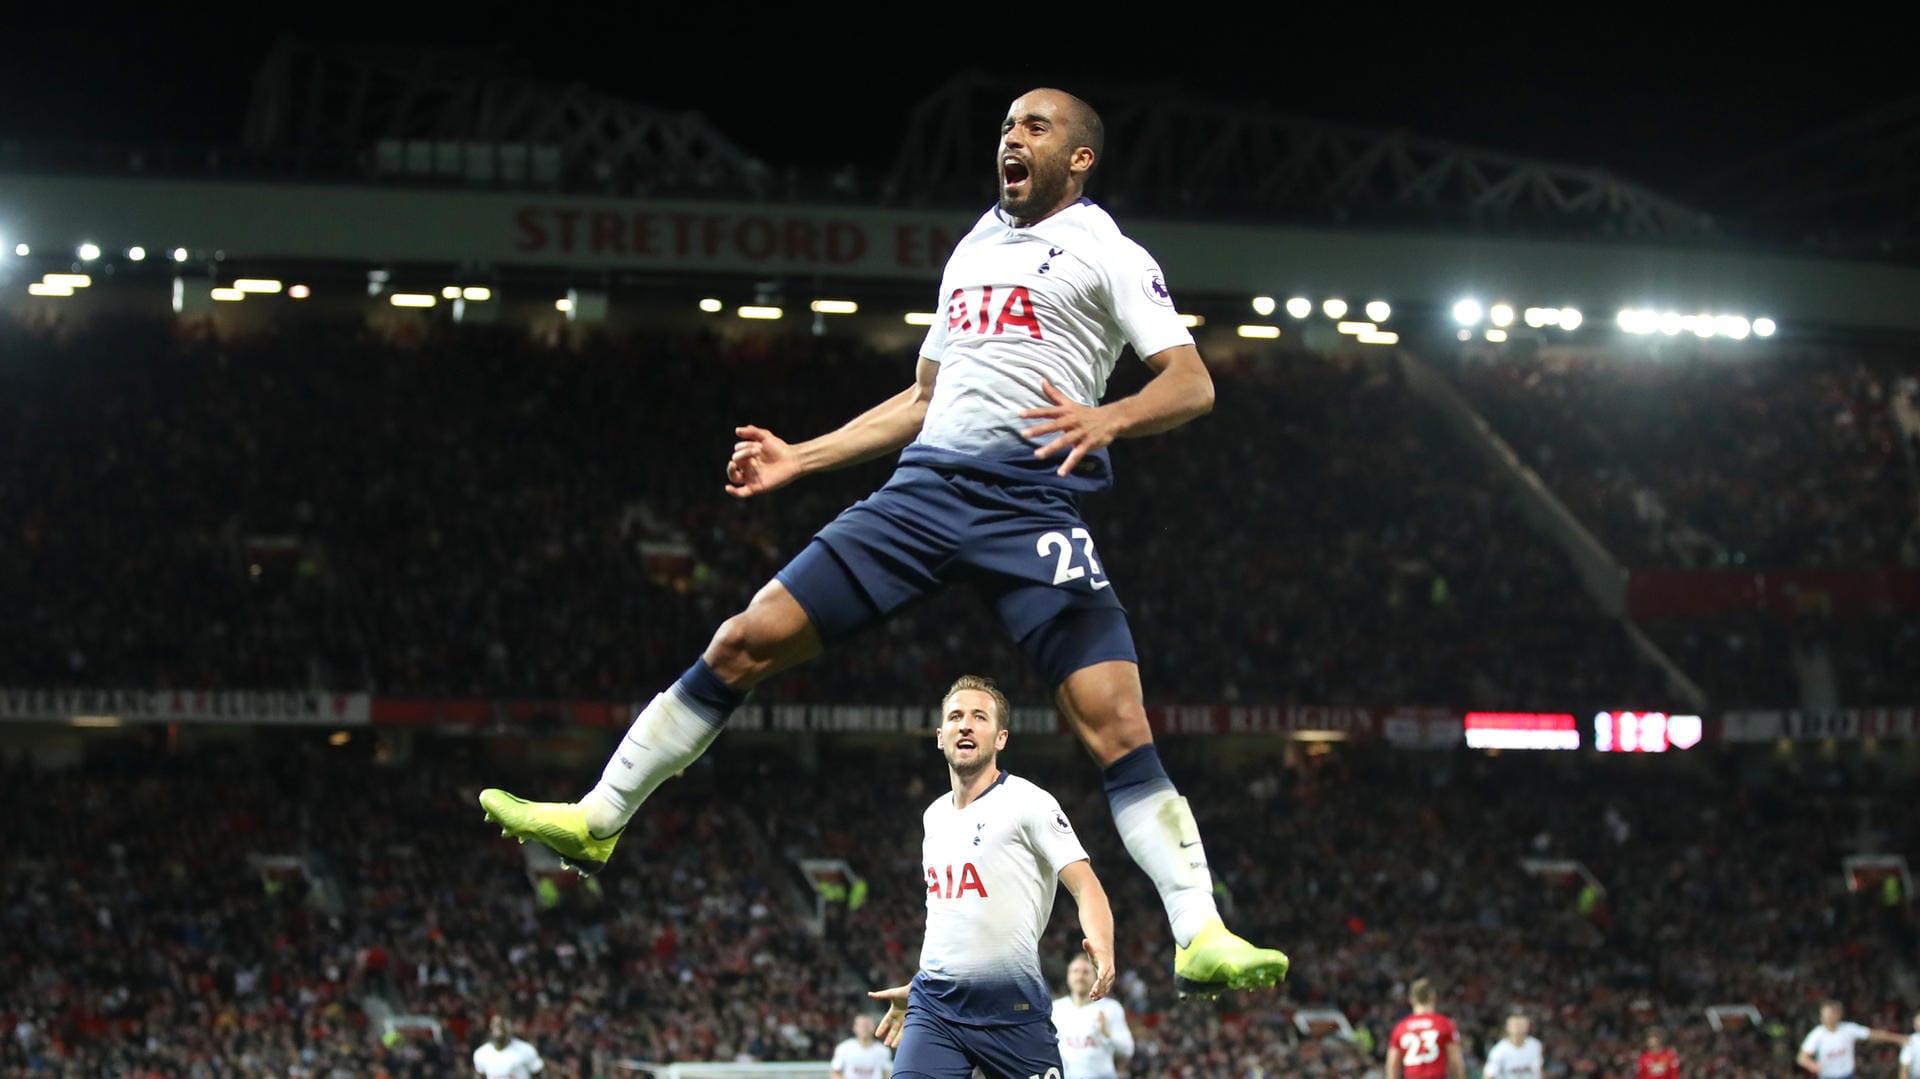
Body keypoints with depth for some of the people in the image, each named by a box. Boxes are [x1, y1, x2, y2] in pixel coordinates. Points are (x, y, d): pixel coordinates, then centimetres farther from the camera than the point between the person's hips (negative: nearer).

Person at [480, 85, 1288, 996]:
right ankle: (597, 820, 9)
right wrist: (799, 458, 27)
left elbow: (1192, 383, -6)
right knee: (743, 642, 0)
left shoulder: (1106, 253, 4)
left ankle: (1200, 938, -17)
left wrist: (1108, 419, -26)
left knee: (1113, 719, -18)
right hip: (925, 487, 6)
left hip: (1031, 503, -6)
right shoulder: (971, 251, 24)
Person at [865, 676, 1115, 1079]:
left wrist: (1101, 948, -33)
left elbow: (1086, 887, -14)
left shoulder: (1027, 802, -6)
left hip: (1012, 1008, -5)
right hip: (935, 1006, 5)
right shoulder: (934, 817, 15)